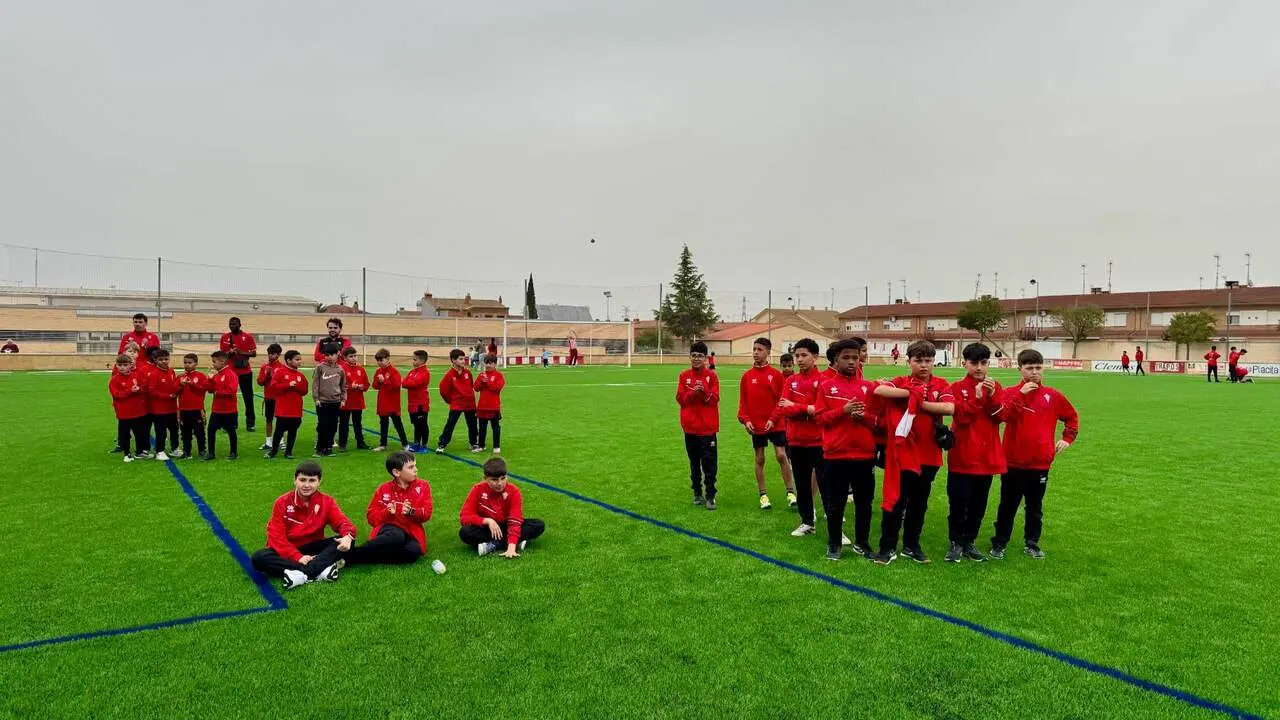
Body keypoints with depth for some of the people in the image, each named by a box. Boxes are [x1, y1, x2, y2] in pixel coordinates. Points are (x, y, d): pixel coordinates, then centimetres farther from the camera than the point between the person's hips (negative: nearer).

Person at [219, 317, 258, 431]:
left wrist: (242, 353, -17)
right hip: (230, 371, 2)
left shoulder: (248, 336, -1)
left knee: (248, 397, 3)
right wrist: (229, 353, -12)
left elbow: (254, 353, 0)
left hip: (245, 371, -2)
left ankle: (250, 423, 11)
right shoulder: (225, 337, 6)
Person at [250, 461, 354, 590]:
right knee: (258, 558, -30)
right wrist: (297, 557, -25)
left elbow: (343, 523, -9)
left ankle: (301, 574, -37)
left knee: (348, 542, -24)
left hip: (314, 549, 1)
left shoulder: (326, 502, -3)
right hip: (288, 551, 0)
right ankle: (320, 569, -39)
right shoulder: (282, 502, -6)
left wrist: (347, 536, -35)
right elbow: (276, 536, -11)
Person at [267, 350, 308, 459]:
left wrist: (297, 386, -11)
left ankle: (288, 451, 18)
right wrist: (288, 385, -19)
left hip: (296, 410, 4)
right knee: (279, 430, 1)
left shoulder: (300, 375, 9)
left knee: (293, 431, 7)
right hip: (283, 409, -4)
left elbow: (304, 391, 9)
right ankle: (274, 450, 19)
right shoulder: (279, 372, -5)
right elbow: (274, 387, -13)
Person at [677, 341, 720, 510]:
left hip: (708, 427, -2)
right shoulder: (684, 376, 5)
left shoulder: (711, 376, 0)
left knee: (709, 463, -4)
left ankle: (710, 496, 2)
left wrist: (704, 391, -24)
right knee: (694, 463, 12)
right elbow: (680, 398, -2)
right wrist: (693, 392, -19)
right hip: (690, 427, 2)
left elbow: (715, 399, -7)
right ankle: (697, 493, 23)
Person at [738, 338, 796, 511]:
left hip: (776, 424, -2)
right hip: (756, 426, 2)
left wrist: (773, 419, -13)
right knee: (759, 459, 8)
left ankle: (791, 493, 6)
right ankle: (763, 495, 17)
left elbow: (781, 400, -4)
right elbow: (742, 401, 4)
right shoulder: (747, 376, 3)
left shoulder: (776, 375, -2)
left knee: (781, 456, -5)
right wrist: (745, 420, -8)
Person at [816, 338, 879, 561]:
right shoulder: (826, 387, 2)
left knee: (864, 502, 10)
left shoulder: (870, 387, 6)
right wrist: (843, 411, -16)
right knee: (834, 503, 6)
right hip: (835, 455, -1)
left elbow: (878, 420, 6)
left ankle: (862, 542, 25)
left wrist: (863, 415, -14)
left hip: (864, 455, 2)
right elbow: (821, 418, -3)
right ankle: (834, 544, 19)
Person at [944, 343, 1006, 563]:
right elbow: (961, 417, -15)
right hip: (962, 456, -4)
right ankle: (956, 543, 13)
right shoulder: (957, 387, -4)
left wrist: (992, 395, -18)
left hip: (987, 456, 4)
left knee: (979, 504, 11)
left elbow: (1001, 417, -5)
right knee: (958, 502, 0)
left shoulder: (995, 387, 8)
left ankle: (970, 542, 23)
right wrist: (976, 397, -25)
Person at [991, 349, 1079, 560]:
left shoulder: (1053, 395, 2)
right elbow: (1005, 415, -24)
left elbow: (1072, 417, 17)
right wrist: (1020, 394, -27)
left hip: (1041, 463, 2)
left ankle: (1032, 543, 28)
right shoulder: (1011, 393, -5)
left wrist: (1067, 438, 7)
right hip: (1013, 462, -2)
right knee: (1008, 505, 8)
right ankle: (999, 543, 18)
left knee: (1035, 507, 14)